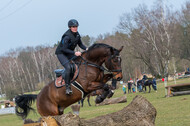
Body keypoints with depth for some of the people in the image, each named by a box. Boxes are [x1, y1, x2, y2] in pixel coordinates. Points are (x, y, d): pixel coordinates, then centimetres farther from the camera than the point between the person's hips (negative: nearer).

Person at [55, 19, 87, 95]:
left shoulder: (77, 34, -2)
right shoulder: (67, 36, -26)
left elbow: (80, 44, 9)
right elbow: (64, 49, -27)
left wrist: (86, 49, -10)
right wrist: (74, 53, -32)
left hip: (69, 53, 8)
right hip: (61, 53, -8)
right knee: (68, 67, -27)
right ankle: (67, 87, -23)